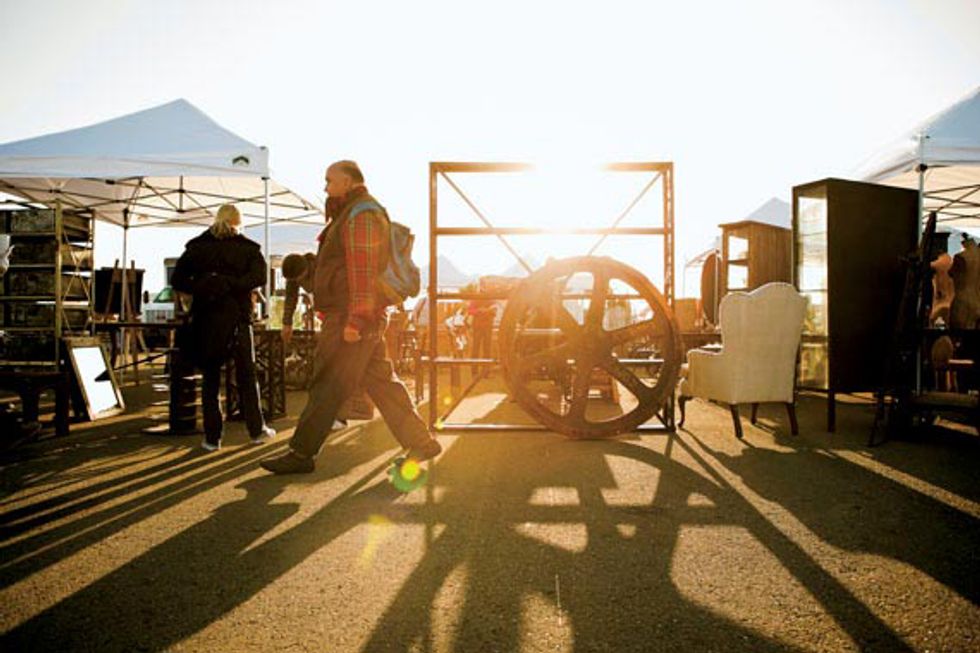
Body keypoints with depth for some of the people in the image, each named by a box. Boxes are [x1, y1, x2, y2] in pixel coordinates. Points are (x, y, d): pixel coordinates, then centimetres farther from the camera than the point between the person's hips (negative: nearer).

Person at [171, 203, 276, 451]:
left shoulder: (197, 247, 7)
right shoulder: (248, 248, 1)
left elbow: (177, 280, 0)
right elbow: (258, 277, -16)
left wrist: (202, 288, 1)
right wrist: (229, 286, -15)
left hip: (205, 319, 2)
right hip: (237, 317, -1)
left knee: (210, 379, 7)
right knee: (246, 376, 8)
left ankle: (212, 437, 8)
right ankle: (257, 430, 14)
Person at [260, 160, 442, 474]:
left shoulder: (361, 214, -10)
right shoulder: (351, 215, 24)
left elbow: (363, 272, -20)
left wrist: (354, 320, -23)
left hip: (351, 319, -10)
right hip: (363, 320, 10)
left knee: (326, 386, -3)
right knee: (382, 383, 10)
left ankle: (301, 454, 7)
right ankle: (421, 442, 14)